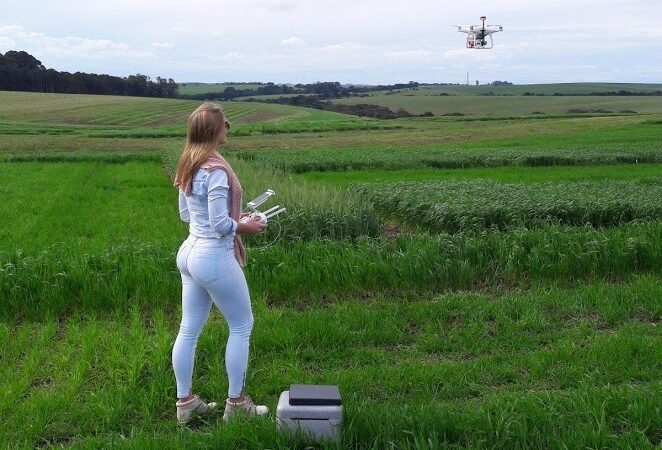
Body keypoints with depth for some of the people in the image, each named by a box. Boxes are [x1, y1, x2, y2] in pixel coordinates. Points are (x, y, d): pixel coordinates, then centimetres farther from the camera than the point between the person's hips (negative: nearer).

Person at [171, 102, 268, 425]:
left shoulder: (187, 165, 6)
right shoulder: (216, 170, -22)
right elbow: (221, 225, -23)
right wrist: (246, 227, -5)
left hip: (190, 252, 9)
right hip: (214, 258, -9)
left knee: (189, 329, 14)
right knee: (242, 325, 8)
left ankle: (184, 401, 25)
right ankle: (236, 402, 18)